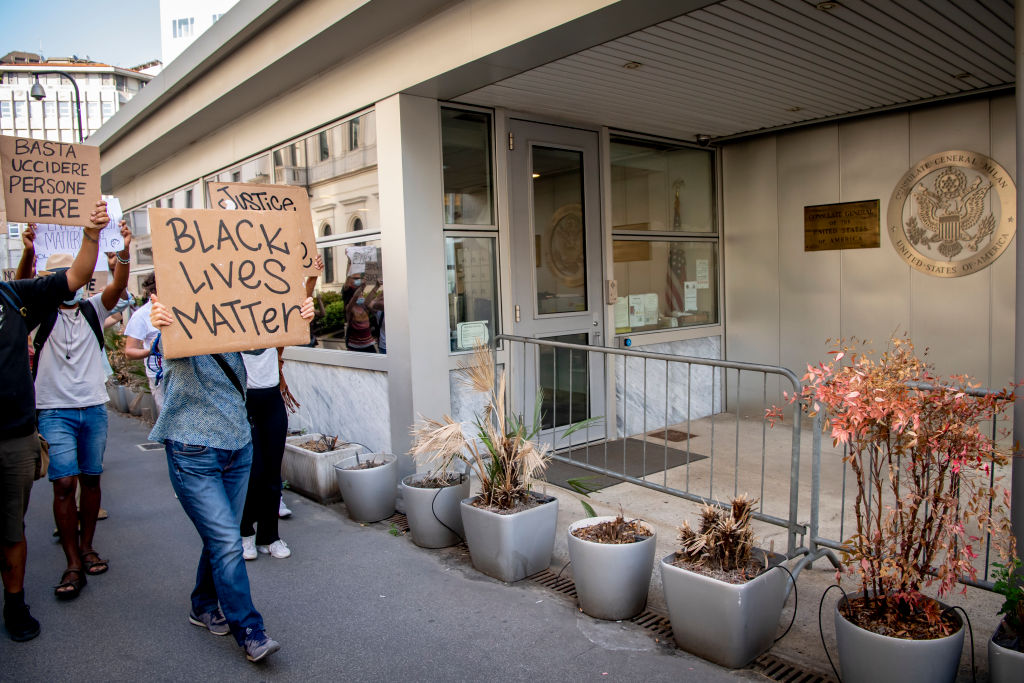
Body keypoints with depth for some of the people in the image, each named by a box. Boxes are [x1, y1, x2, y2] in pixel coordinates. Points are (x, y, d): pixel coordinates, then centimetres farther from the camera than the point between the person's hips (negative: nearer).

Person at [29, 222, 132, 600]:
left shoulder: (93, 309, 7)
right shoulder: (41, 312, 3)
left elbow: (117, 287, -11)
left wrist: (123, 252, -30)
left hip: (94, 408, 3)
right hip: (55, 410, -2)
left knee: (90, 478, 10)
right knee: (64, 482, -8)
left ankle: (87, 547, 24)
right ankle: (73, 565, -1)